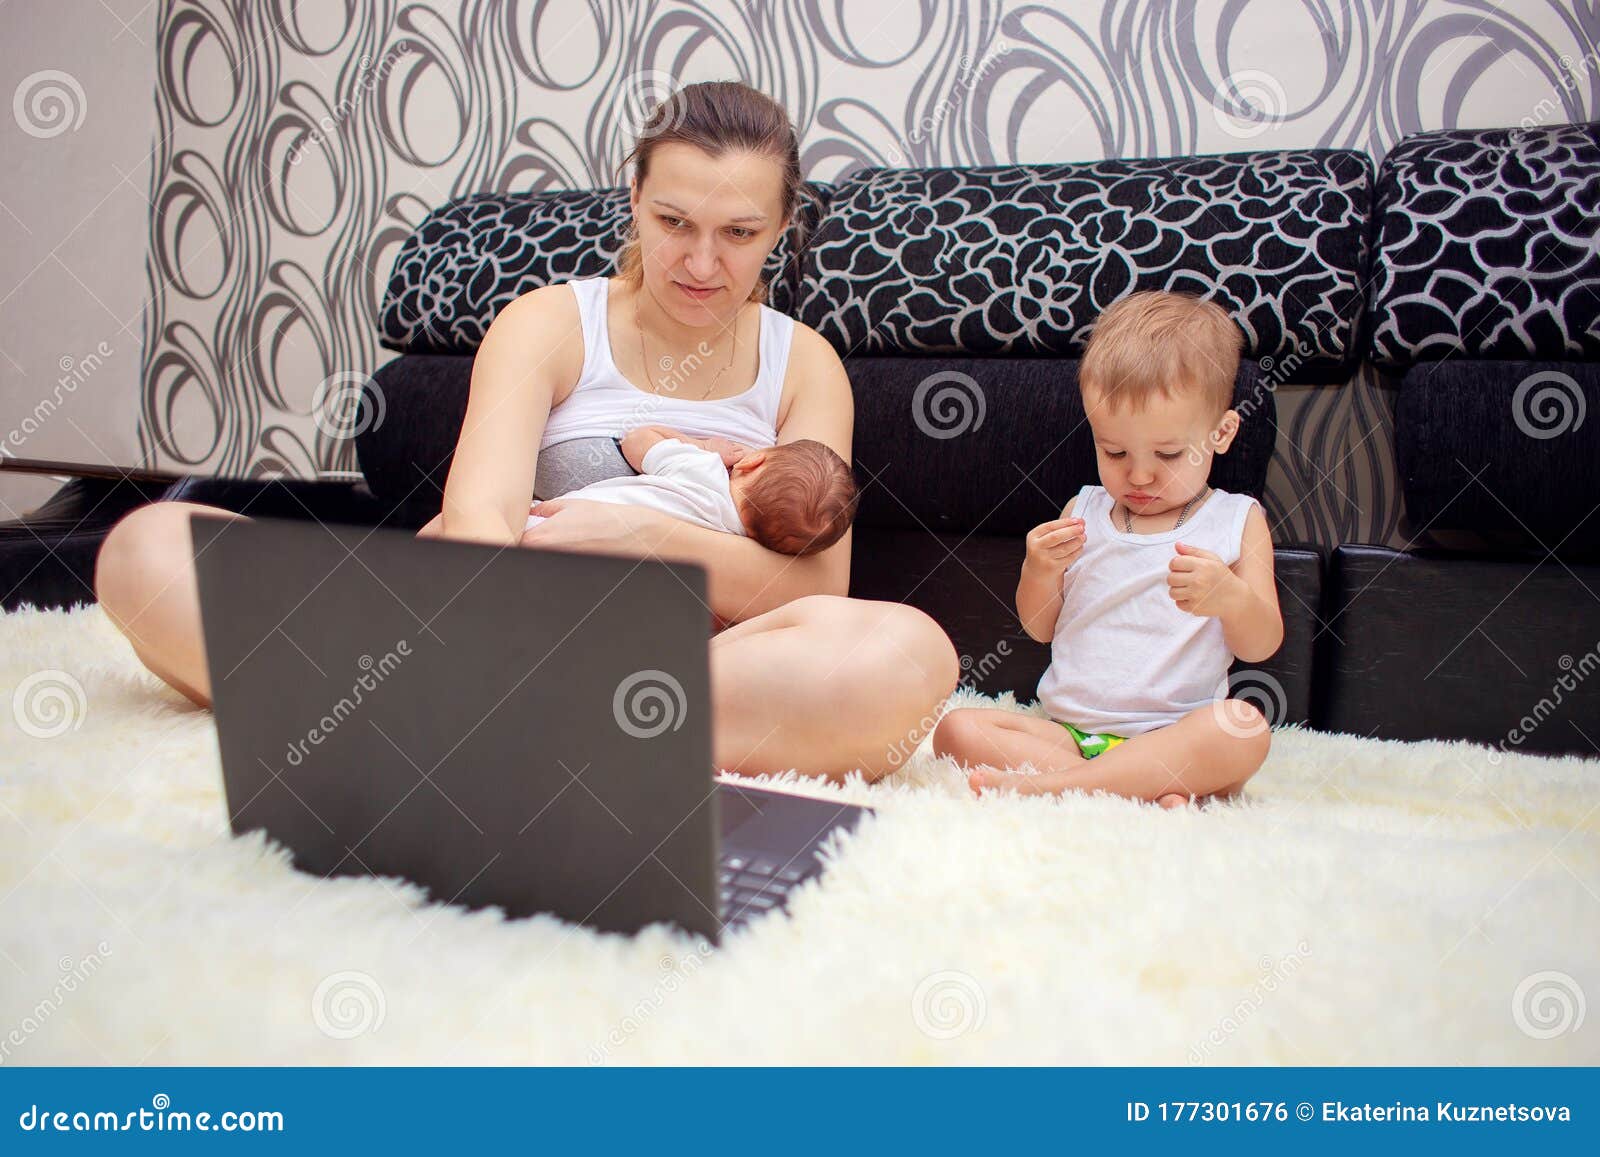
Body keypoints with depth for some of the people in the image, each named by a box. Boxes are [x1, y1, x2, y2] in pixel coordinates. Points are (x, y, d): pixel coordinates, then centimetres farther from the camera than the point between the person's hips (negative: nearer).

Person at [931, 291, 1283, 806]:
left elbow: (1261, 646, 0)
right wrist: (1039, 573, -8)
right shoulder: (1083, 513, 12)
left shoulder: (1236, 522, 6)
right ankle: (1147, 793, -30)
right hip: (1068, 729, 3)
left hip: (1172, 736, -2)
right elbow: (1041, 628, 14)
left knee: (1245, 726, -33)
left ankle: (1044, 784, -34)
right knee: (956, 729, -18)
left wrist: (1231, 597, -24)